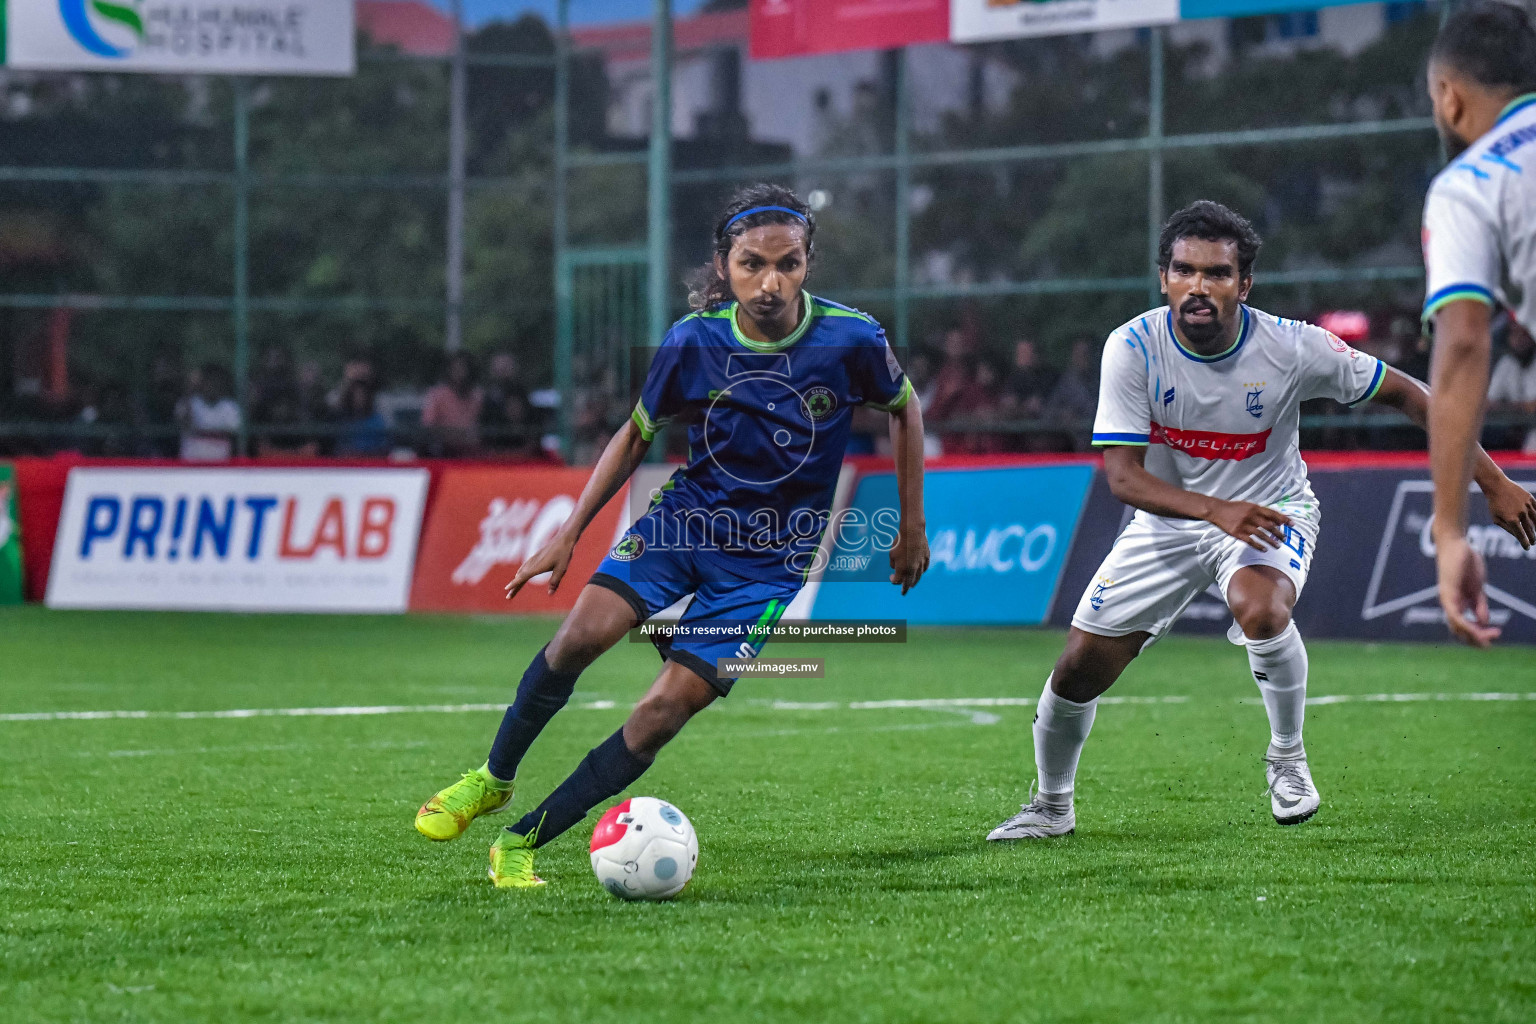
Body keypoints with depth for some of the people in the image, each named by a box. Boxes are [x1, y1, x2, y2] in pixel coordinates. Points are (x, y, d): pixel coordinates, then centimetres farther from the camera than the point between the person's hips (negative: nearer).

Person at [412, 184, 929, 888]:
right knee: (583, 632, -22)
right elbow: (638, 434, 5)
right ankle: (493, 779, 2)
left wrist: (912, 526, 8)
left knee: (665, 710, -15)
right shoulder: (694, 342, -11)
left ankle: (522, 842, -5)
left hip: (770, 560, -1)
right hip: (688, 516, 1)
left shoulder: (851, 341, -15)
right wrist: (570, 533, 2)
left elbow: (904, 407, 6)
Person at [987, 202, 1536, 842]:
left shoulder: (1292, 347, -22)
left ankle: (1288, 757, -8)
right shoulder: (1133, 349, -21)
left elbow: (1406, 394, -10)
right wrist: (1214, 509, -41)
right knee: (1080, 669, -2)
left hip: (1270, 509, -2)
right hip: (1168, 520, 2)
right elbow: (1122, 476, -24)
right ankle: (1052, 806, 27)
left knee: (1260, 610, -35)